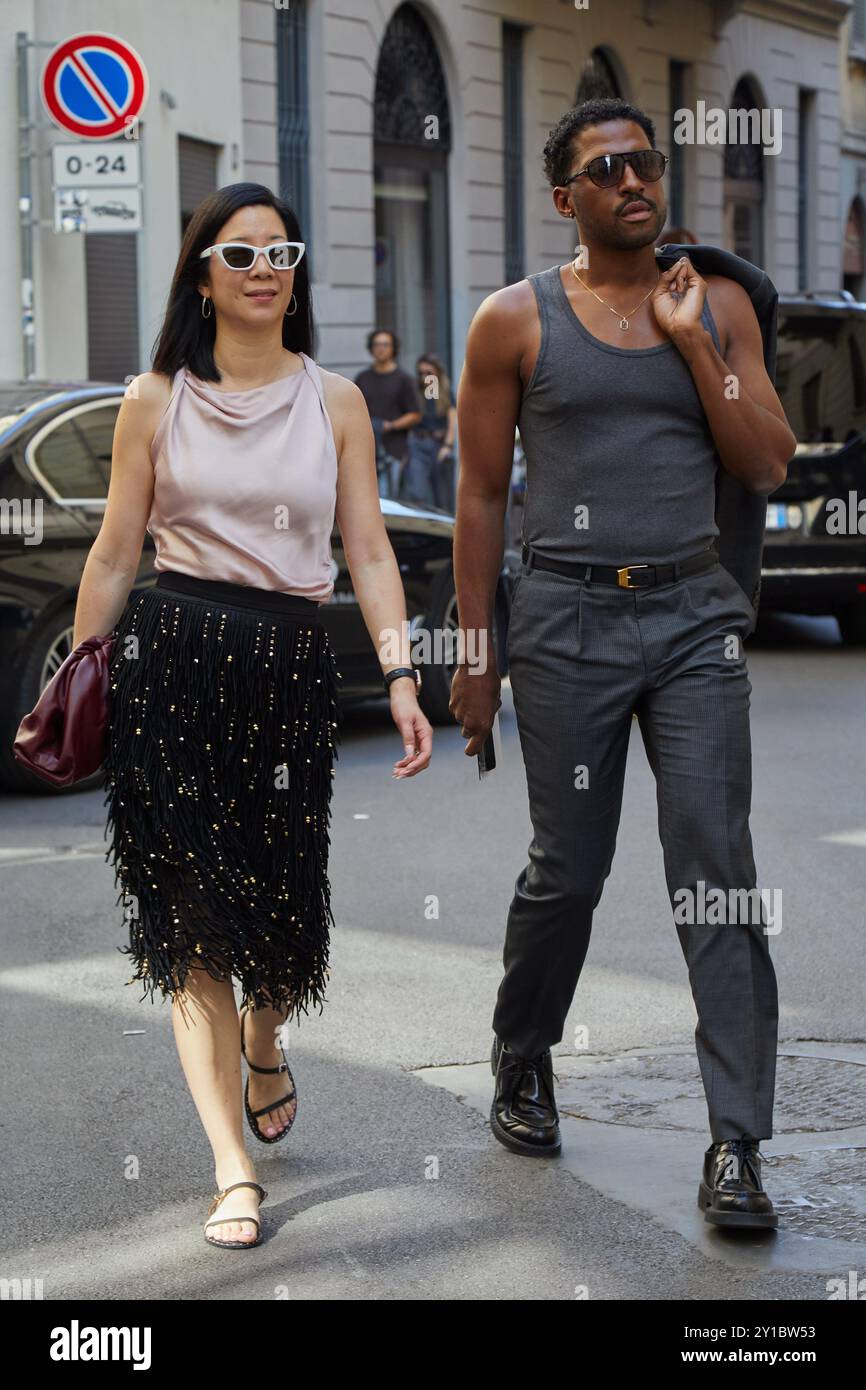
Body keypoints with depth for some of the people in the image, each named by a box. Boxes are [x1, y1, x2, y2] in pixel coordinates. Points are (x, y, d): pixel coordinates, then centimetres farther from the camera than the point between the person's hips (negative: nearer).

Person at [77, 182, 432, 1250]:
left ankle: (263, 1040, 41)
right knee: (192, 911, -5)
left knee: (282, 899, 4)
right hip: (171, 658, -1)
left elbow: (369, 551, 6)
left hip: (292, 663, 1)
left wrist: (399, 676, -5)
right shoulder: (157, 401, 5)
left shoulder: (334, 401, 8)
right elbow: (114, 556, 8)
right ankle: (234, 1170, -1)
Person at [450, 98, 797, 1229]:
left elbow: (768, 466, 2)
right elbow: (481, 491, 4)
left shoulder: (718, 306, 9)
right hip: (570, 621, -1)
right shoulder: (516, 321, 2)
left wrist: (691, 342, -7)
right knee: (567, 872, 6)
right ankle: (523, 1064, 32)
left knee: (717, 871, -6)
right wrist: (473, 651, 1)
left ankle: (736, 1146, -6)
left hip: (695, 617, 1)